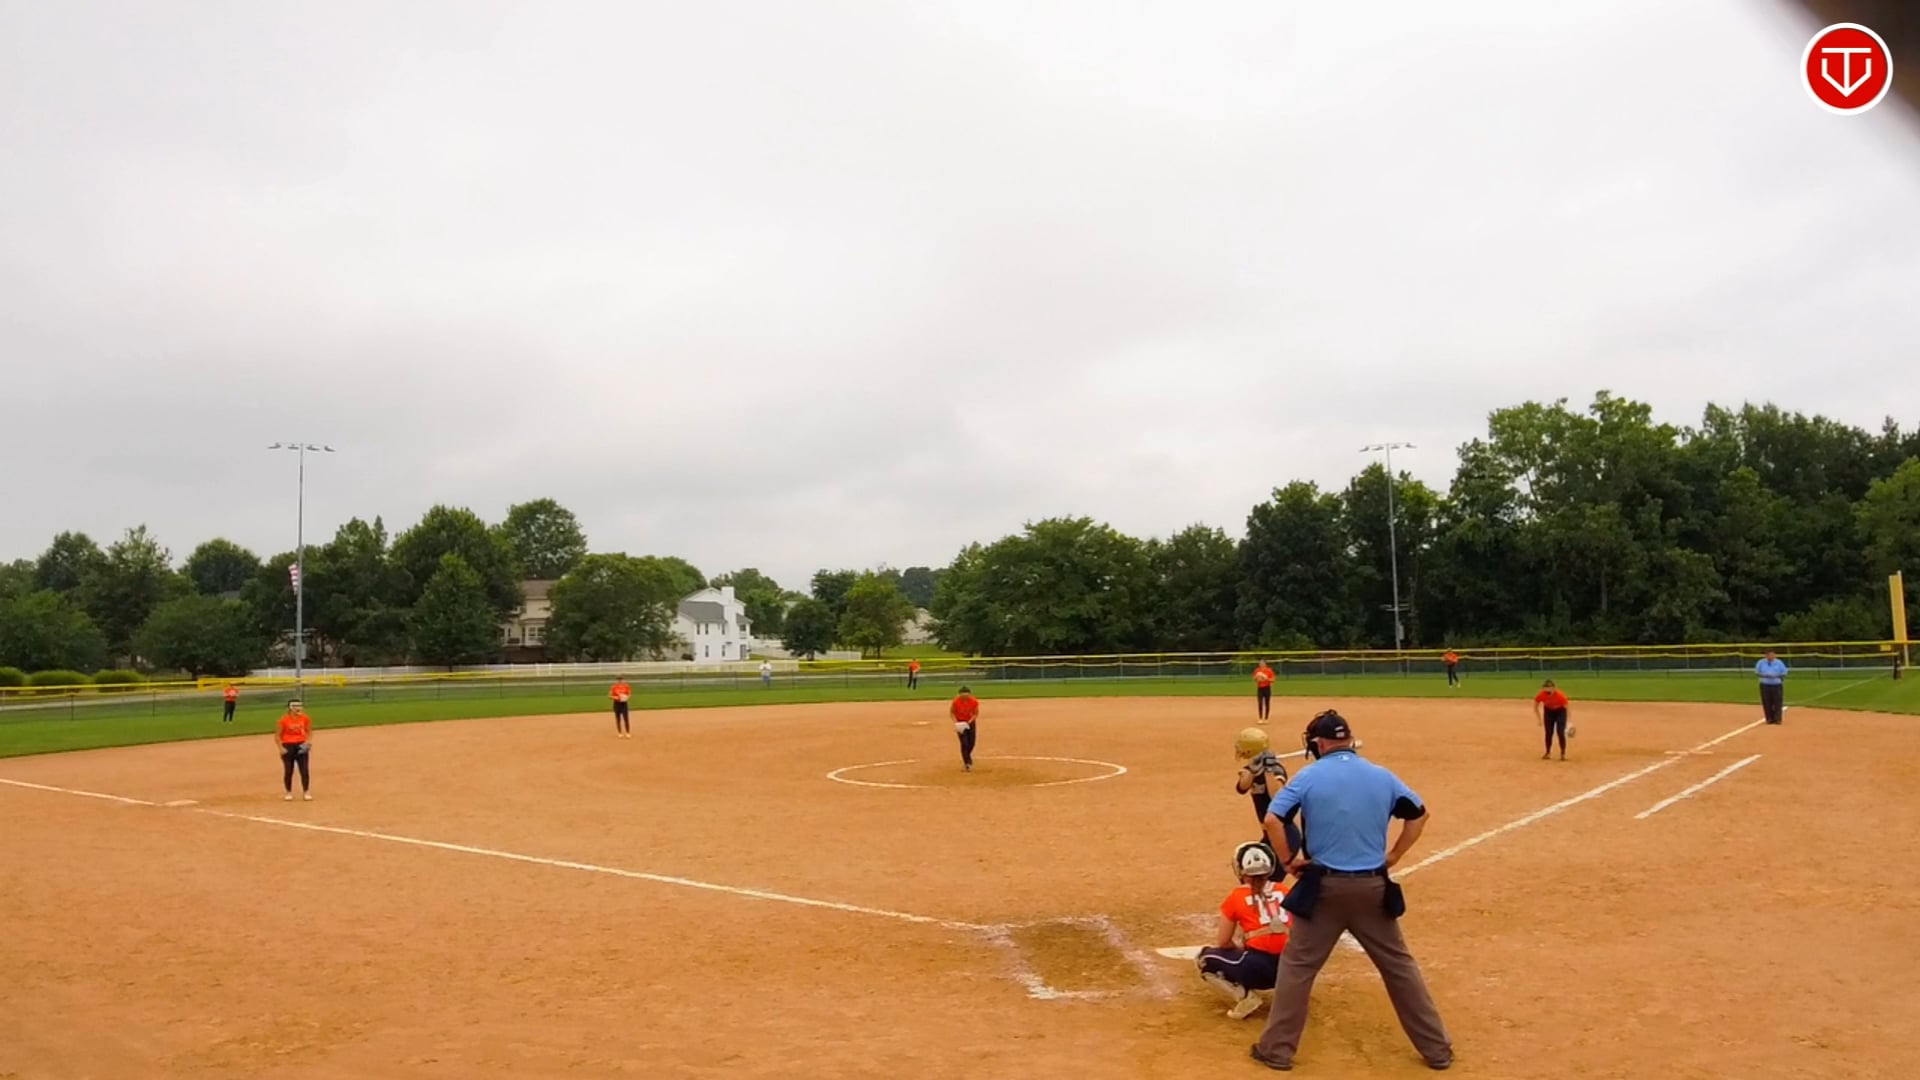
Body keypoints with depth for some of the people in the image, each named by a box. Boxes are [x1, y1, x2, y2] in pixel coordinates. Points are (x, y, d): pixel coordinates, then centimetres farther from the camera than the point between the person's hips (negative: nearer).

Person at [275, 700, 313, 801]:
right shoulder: (284, 719, -12)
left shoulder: (305, 718, -2)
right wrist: (281, 748, -13)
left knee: (304, 770, -1)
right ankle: (288, 793, 19)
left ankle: (306, 792, 7)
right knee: (288, 770, 3)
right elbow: (277, 735, -7)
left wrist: (308, 742, -5)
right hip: (288, 746, -2)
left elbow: (309, 731, 11)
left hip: (301, 746, 2)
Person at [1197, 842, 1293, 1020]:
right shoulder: (1284, 892, 12)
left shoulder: (1236, 897, 3)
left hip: (1258, 967, -6)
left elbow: (1222, 942, 8)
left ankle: (1244, 996, -2)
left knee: (1204, 959, 18)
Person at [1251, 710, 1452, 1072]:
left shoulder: (1309, 776, -6)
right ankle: (1437, 1049, 22)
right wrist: (1392, 857, 14)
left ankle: (1276, 1049, 10)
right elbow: (1419, 814, 13)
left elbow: (1272, 818, -14)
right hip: (1373, 887, 3)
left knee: (1297, 965, 7)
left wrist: (1288, 860, -1)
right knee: (1399, 965, 15)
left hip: (1325, 886, -3)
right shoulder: (1382, 776, 4)